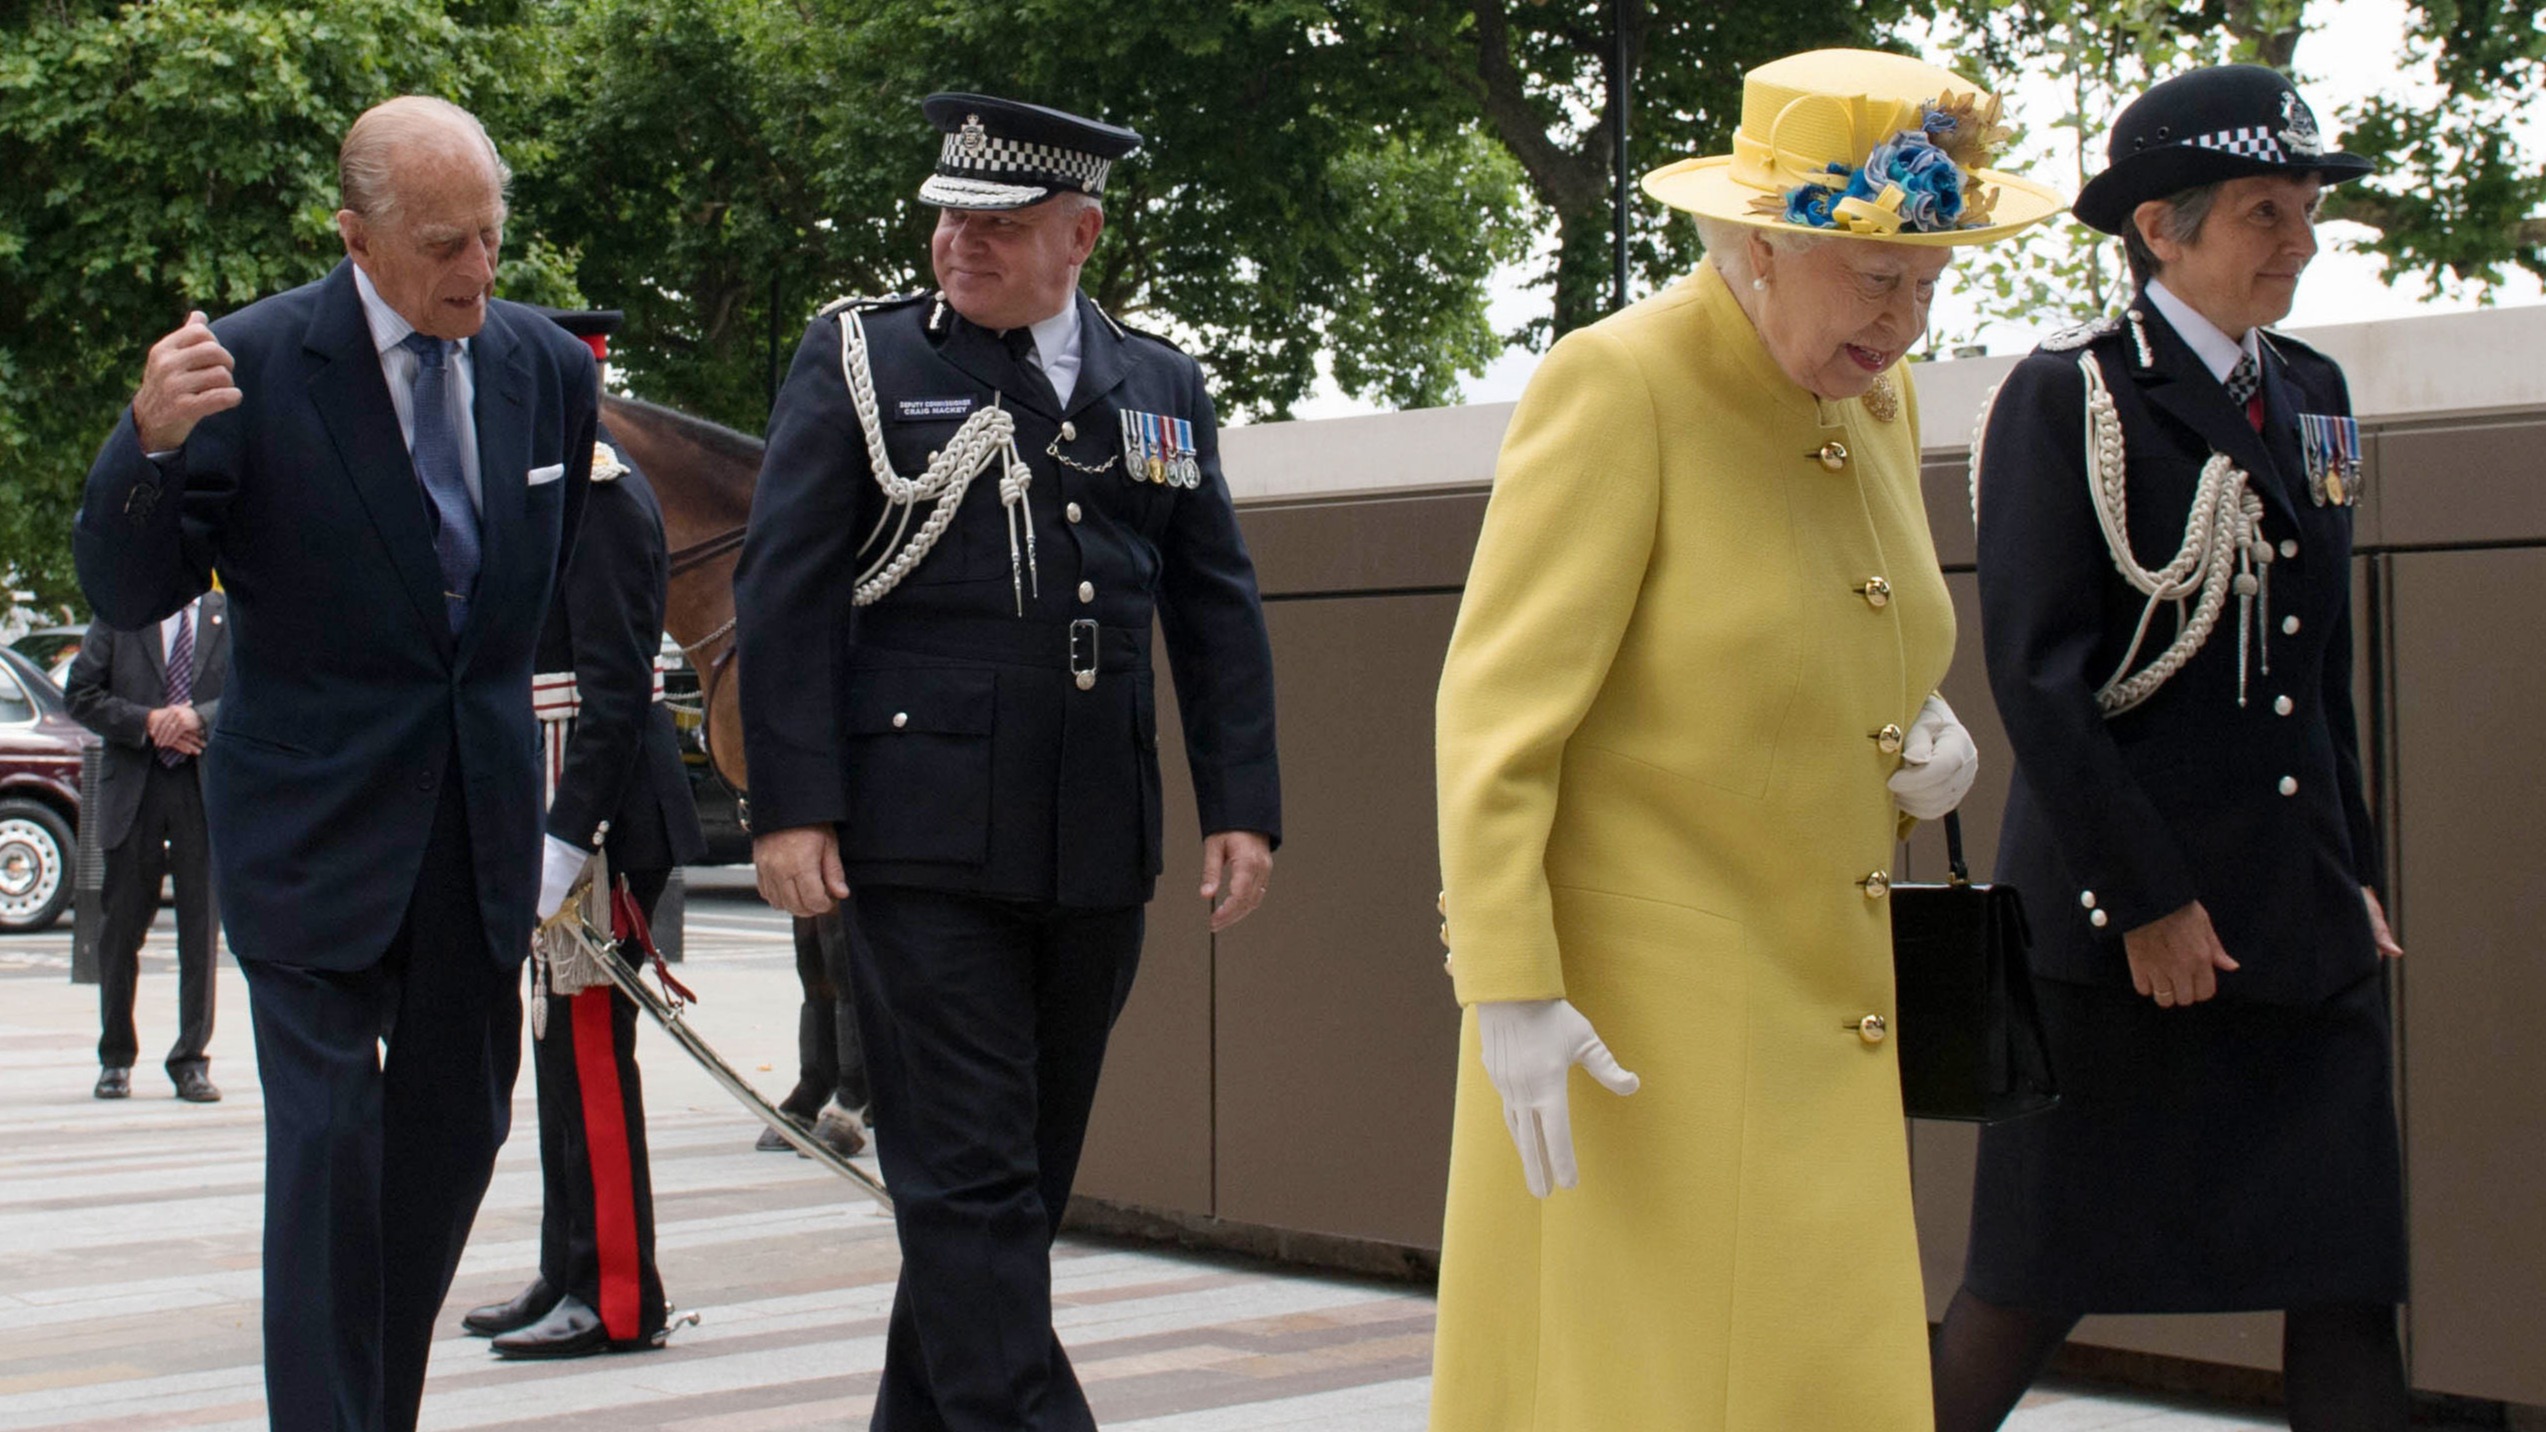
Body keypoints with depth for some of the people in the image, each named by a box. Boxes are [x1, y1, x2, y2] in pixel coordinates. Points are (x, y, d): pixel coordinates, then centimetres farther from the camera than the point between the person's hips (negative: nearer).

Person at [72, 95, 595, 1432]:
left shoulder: (548, 366, 3)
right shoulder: (252, 362, -11)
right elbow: (127, 593, -12)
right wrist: (152, 443, -30)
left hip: (483, 822, 5)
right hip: (316, 823, -5)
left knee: (457, 1132, 12)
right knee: (327, 1144, -6)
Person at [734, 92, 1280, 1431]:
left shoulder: (1160, 387, 14)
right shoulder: (859, 358, 3)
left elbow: (1216, 608, 15)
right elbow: (784, 588, -2)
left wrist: (1241, 804, 6)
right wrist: (788, 803, -10)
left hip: (1098, 850, 5)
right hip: (923, 835, -4)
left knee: (1030, 1170, 11)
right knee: (968, 1172, -8)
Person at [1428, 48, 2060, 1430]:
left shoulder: (1875, 395, 9)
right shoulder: (1612, 385, -14)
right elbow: (1497, 708, -18)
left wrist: (1924, 739, 2)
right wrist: (1507, 993, -24)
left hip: (1821, 1011, 7)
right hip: (1635, 1019, -7)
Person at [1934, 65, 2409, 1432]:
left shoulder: (2309, 397, 14)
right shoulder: (2064, 396, -7)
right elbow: (2036, 674, -12)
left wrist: (2353, 865, 14)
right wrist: (2148, 898, -15)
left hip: (2305, 921, 6)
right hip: (2115, 913, -6)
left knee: (2349, 1288, 4)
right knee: (2038, 1286, 1)